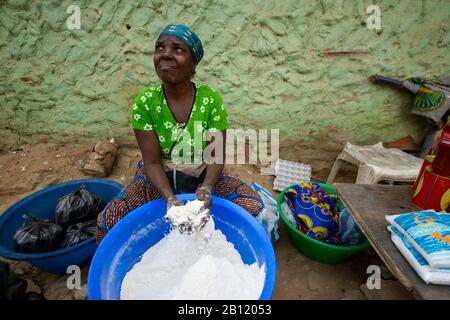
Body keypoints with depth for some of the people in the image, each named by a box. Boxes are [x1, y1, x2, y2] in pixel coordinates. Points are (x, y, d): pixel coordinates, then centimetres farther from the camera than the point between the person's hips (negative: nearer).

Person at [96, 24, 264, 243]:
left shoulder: (211, 100, -15)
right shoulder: (144, 102, -15)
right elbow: (152, 161, -15)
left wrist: (206, 188, -32)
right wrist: (170, 198, -32)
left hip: (203, 177, 1)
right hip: (159, 179, 0)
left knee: (253, 206, -16)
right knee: (108, 222, -18)